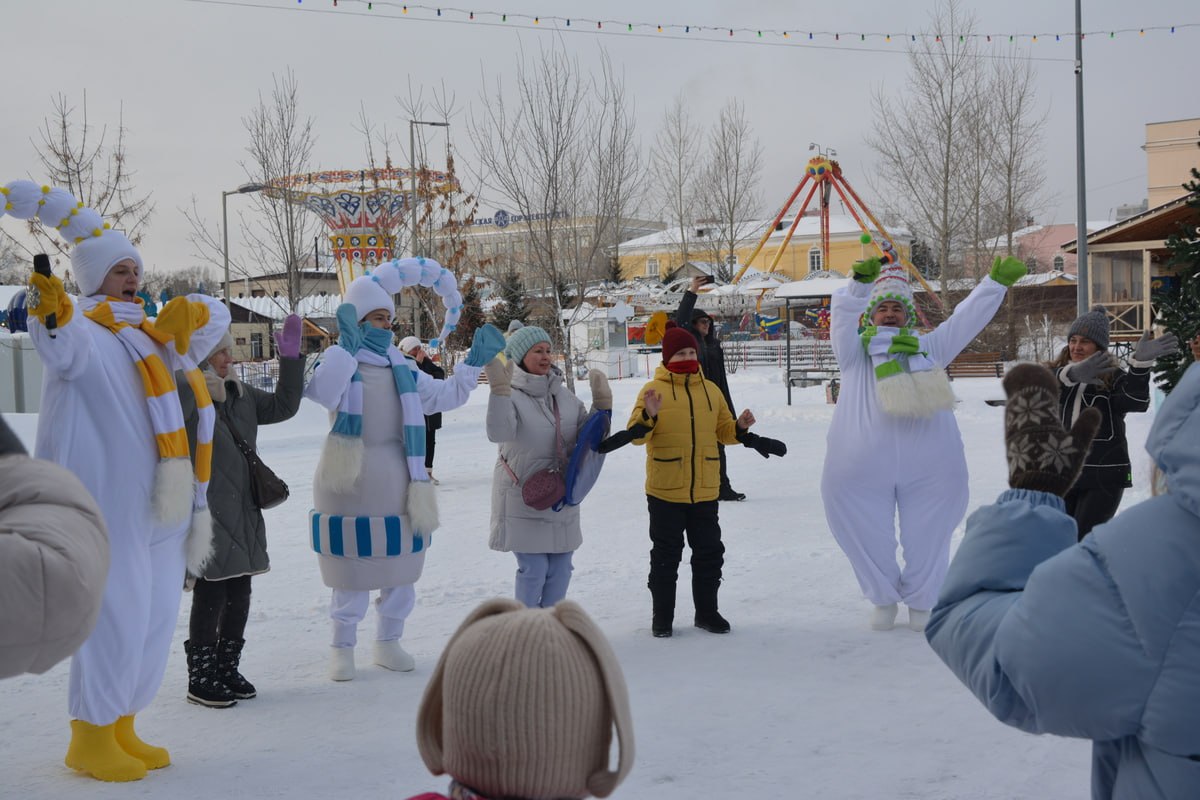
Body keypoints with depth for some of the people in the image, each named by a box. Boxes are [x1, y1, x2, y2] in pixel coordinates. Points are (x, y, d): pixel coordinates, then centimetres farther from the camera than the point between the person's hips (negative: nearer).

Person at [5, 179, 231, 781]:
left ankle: (121, 727, 23)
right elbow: (62, 346, -29)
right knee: (117, 617, -9)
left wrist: (186, 313, 6)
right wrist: (50, 312, -51)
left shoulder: (148, 336, 20)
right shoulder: (83, 334, -5)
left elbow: (215, 318, 29)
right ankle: (90, 738, 2)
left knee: (156, 620, 12)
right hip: (109, 505, -9)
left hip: (162, 510, 9)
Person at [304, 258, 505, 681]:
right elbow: (323, 393, -29)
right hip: (350, 483, -5)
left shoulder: (402, 368, 10)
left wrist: (474, 362, 8)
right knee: (352, 570, 0)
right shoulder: (339, 360, -7)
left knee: (399, 568, 11)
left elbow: (443, 396, 15)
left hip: (396, 483, 5)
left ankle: (388, 642, 26)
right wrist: (345, 344, -30)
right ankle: (343, 647, 15)